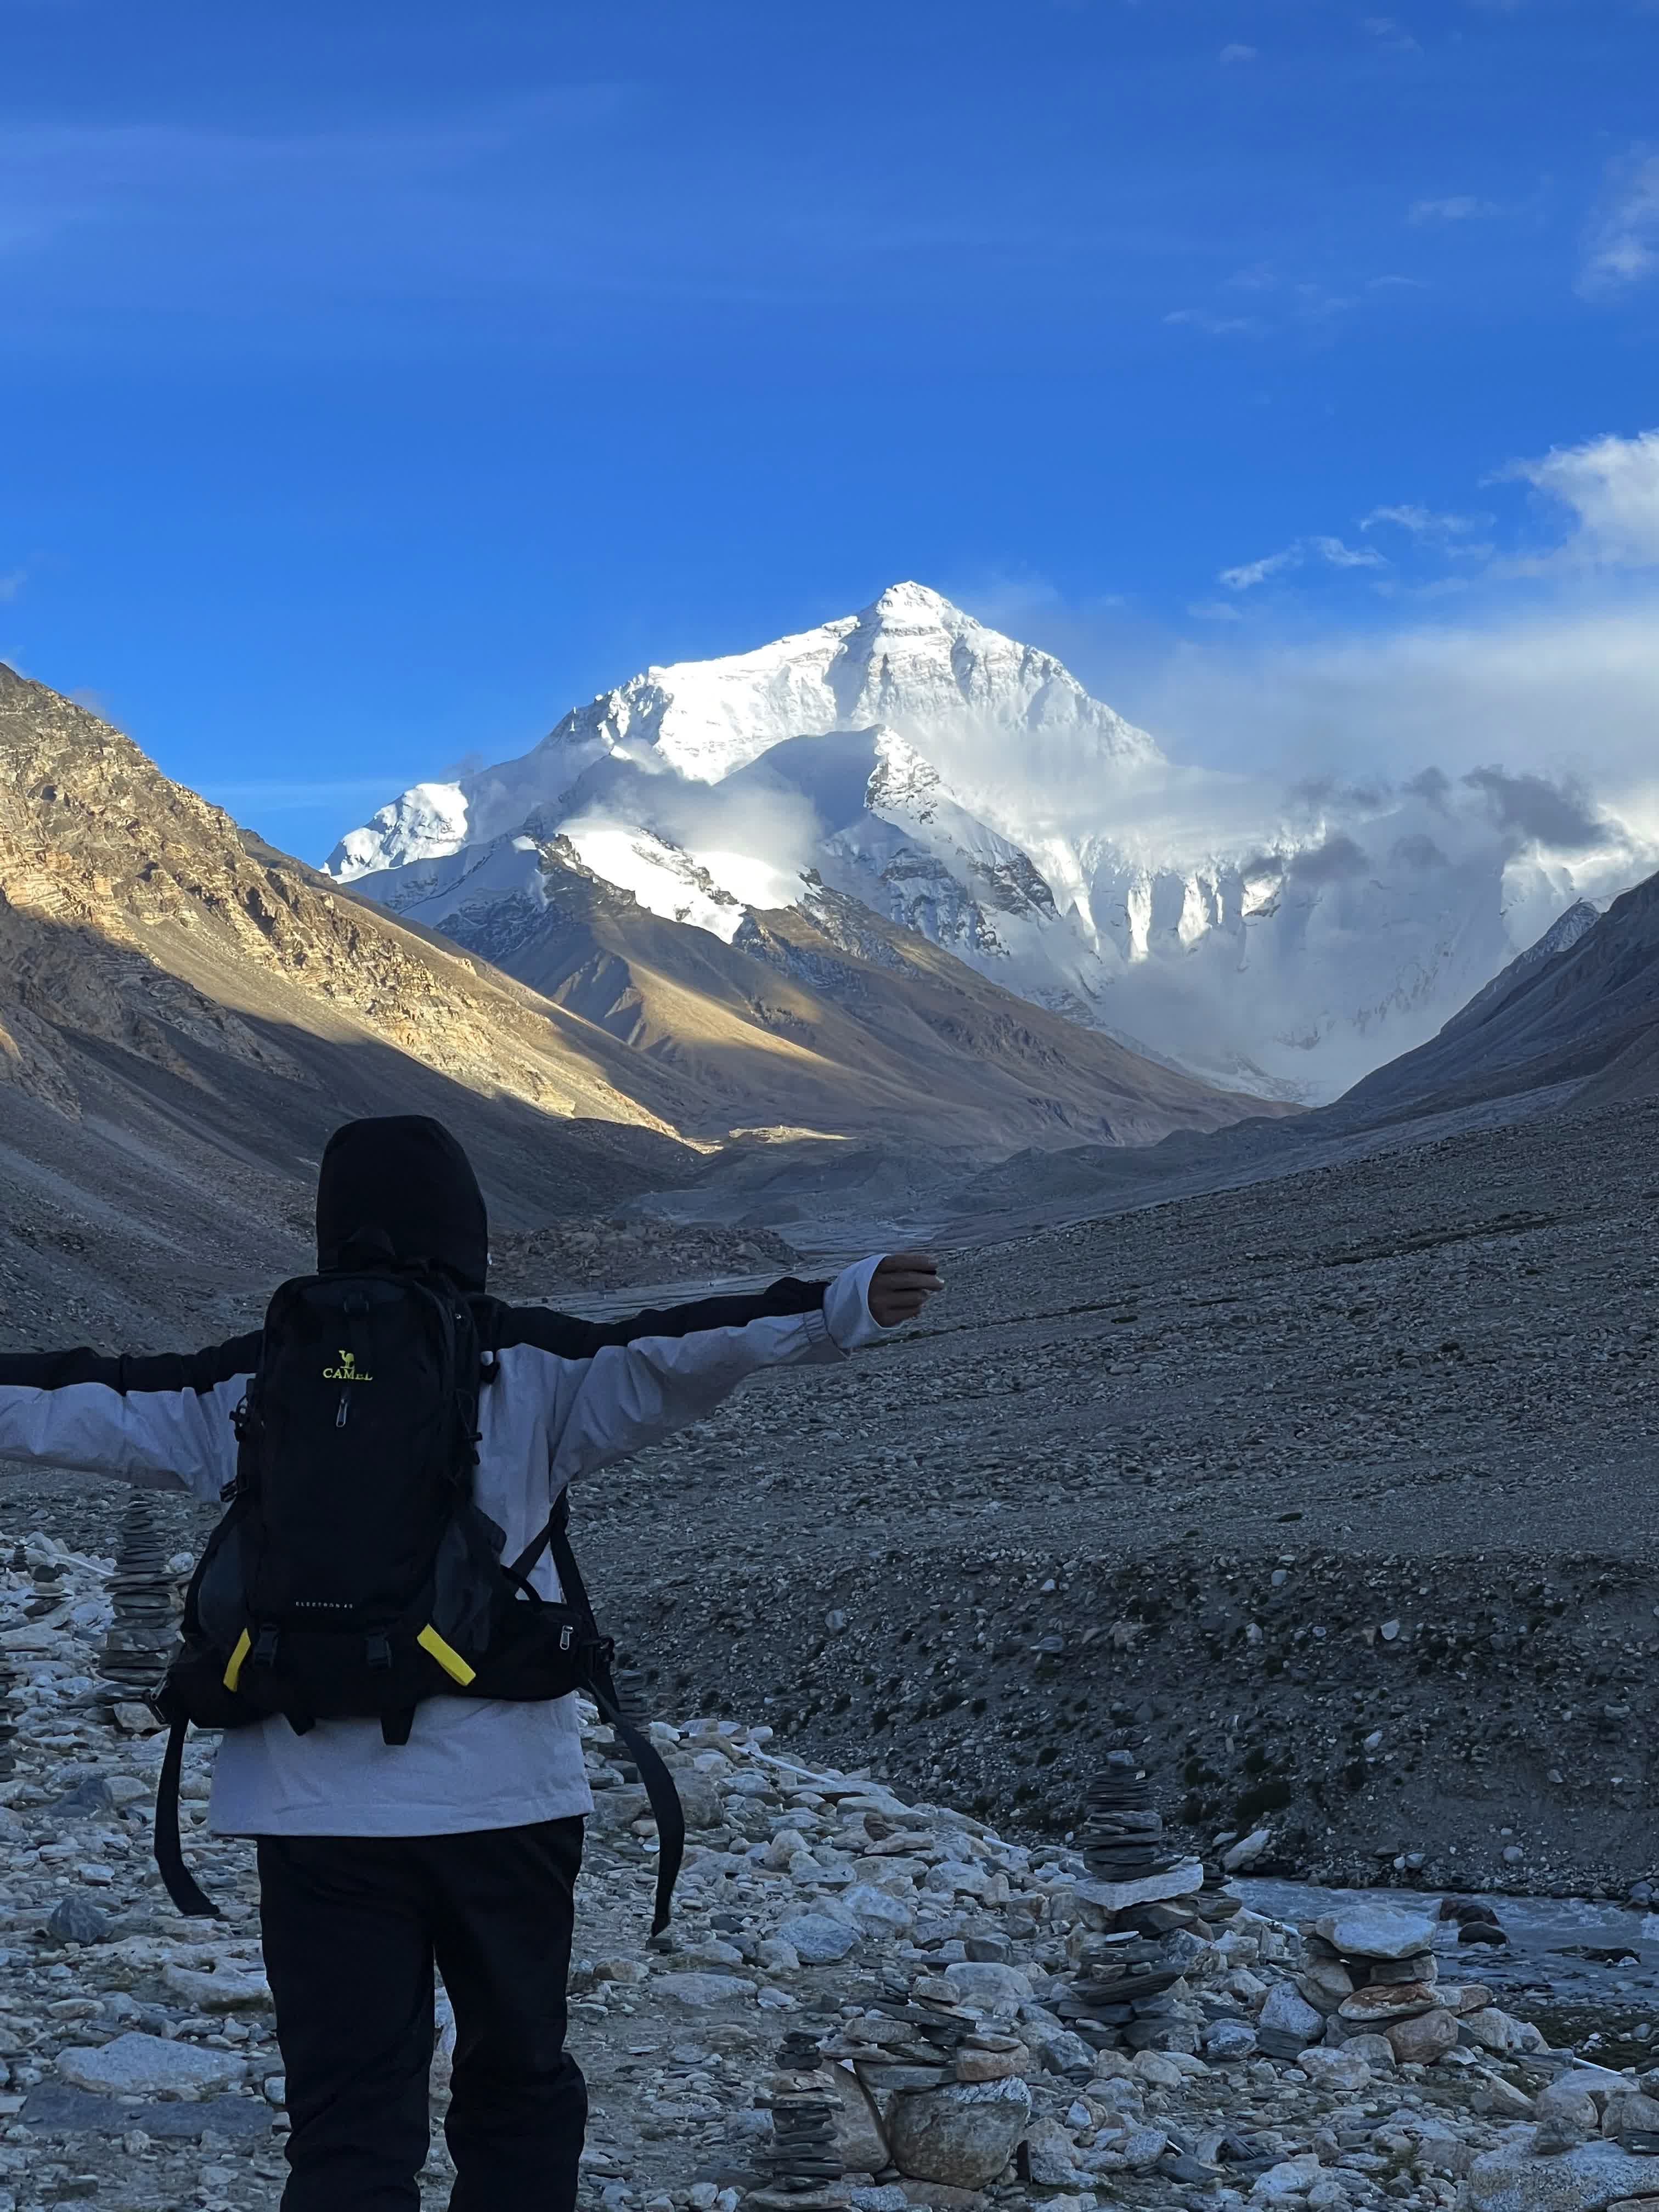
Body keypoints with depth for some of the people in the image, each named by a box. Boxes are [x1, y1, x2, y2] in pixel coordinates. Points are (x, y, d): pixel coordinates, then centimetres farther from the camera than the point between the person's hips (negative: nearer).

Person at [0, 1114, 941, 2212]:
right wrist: (844, 1309, -17)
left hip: (317, 1815, 1)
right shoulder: (531, 1368, -2)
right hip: (507, 1797, -1)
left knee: (348, 2118, 5)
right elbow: (677, 1352, -13)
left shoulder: (247, 1386, 4)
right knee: (519, 2079, 18)